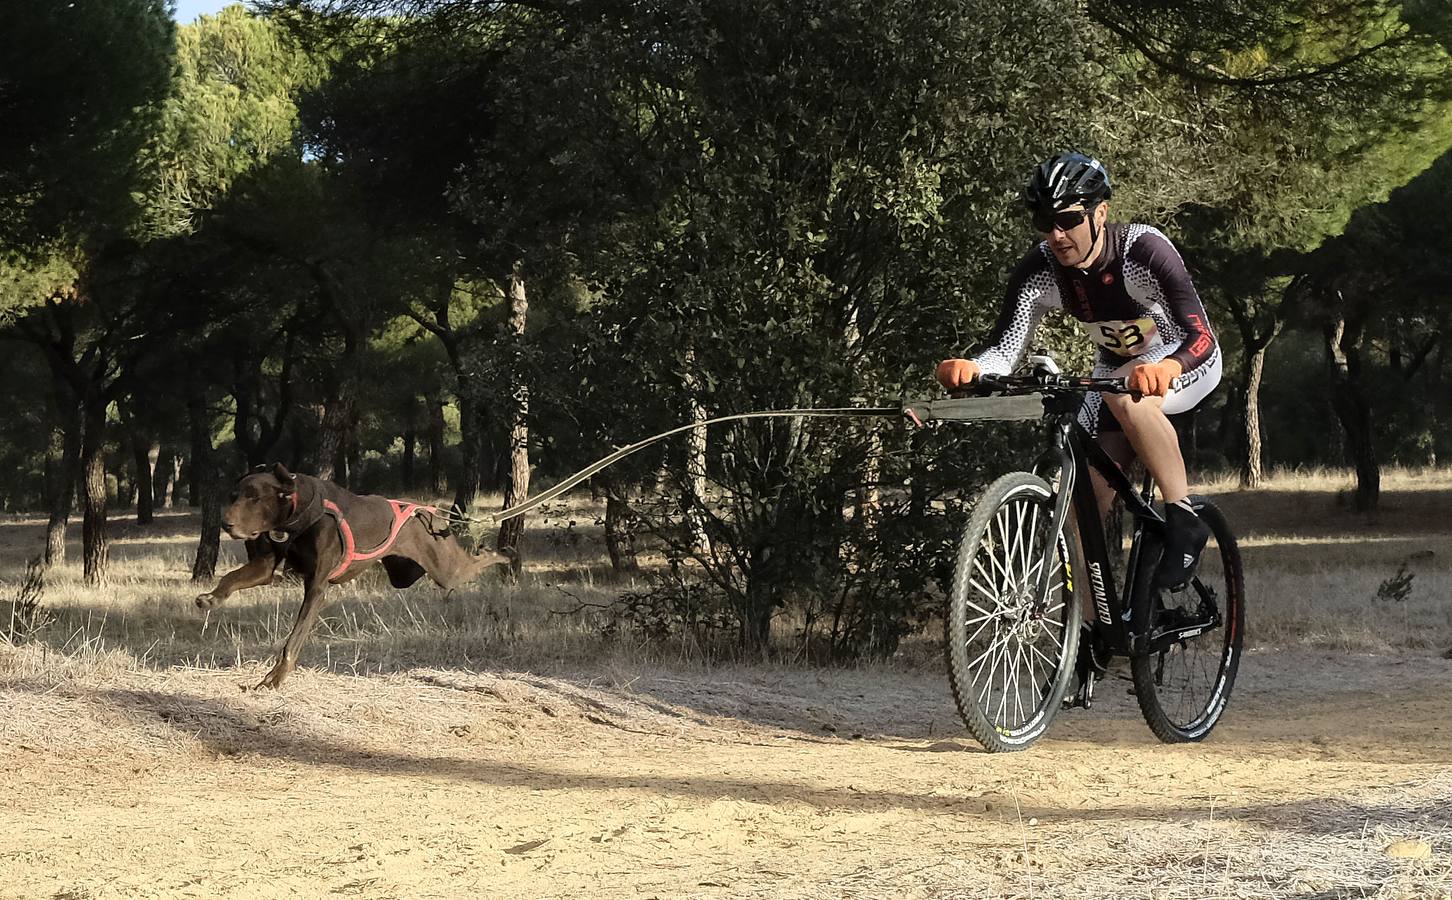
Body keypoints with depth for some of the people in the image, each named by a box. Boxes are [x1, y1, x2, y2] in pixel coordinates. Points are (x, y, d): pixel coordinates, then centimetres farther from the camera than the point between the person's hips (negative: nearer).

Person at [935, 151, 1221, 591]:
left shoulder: (1143, 250, -33)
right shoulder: (1039, 271, -20)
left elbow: (1201, 336, -41)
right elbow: (1005, 348, -25)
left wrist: (1163, 369, -63)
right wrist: (968, 368, -49)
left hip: (1184, 360, -5)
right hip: (1116, 365, 5)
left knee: (1129, 394, -38)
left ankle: (1183, 519, -24)